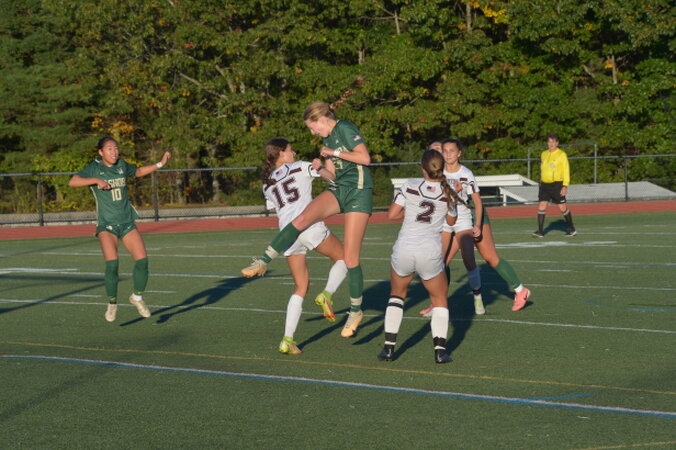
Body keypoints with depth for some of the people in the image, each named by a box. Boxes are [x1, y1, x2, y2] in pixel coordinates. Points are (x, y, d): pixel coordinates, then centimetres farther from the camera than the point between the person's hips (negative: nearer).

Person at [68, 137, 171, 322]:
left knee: (142, 260, -8)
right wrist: (96, 180, -26)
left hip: (127, 223, 4)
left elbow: (139, 171, 27)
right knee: (112, 263, -21)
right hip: (106, 225, -4)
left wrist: (160, 163, 18)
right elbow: (72, 182, -18)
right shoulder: (94, 168, -6)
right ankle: (112, 304, -1)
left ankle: (137, 297, 17)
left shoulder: (122, 165, 7)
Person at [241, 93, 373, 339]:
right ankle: (263, 261, -23)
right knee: (303, 218, -22)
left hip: (358, 192, -7)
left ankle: (356, 310, 9)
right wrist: (320, 169, -4)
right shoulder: (327, 138, 16)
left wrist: (334, 153, -12)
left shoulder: (345, 129, -9)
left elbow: (365, 158, -19)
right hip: (337, 190, 7)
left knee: (350, 257, -6)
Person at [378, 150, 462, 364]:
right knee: (440, 299, 19)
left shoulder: (410, 185, -4)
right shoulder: (448, 193, -1)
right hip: (430, 253, 0)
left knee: (397, 294, 24)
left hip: (403, 250, 0)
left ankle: (389, 346, 14)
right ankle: (440, 349, 1)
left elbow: (392, 215, 0)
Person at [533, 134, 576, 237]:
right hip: (544, 184, 5)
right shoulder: (544, 154, 13)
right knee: (541, 206, -6)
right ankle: (540, 231, -5)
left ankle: (572, 229, 16)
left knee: (563, 208, 2)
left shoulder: (562, 155, -4)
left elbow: (566, 171, -7)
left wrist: (565, 186, -14)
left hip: (557, 184, -5)